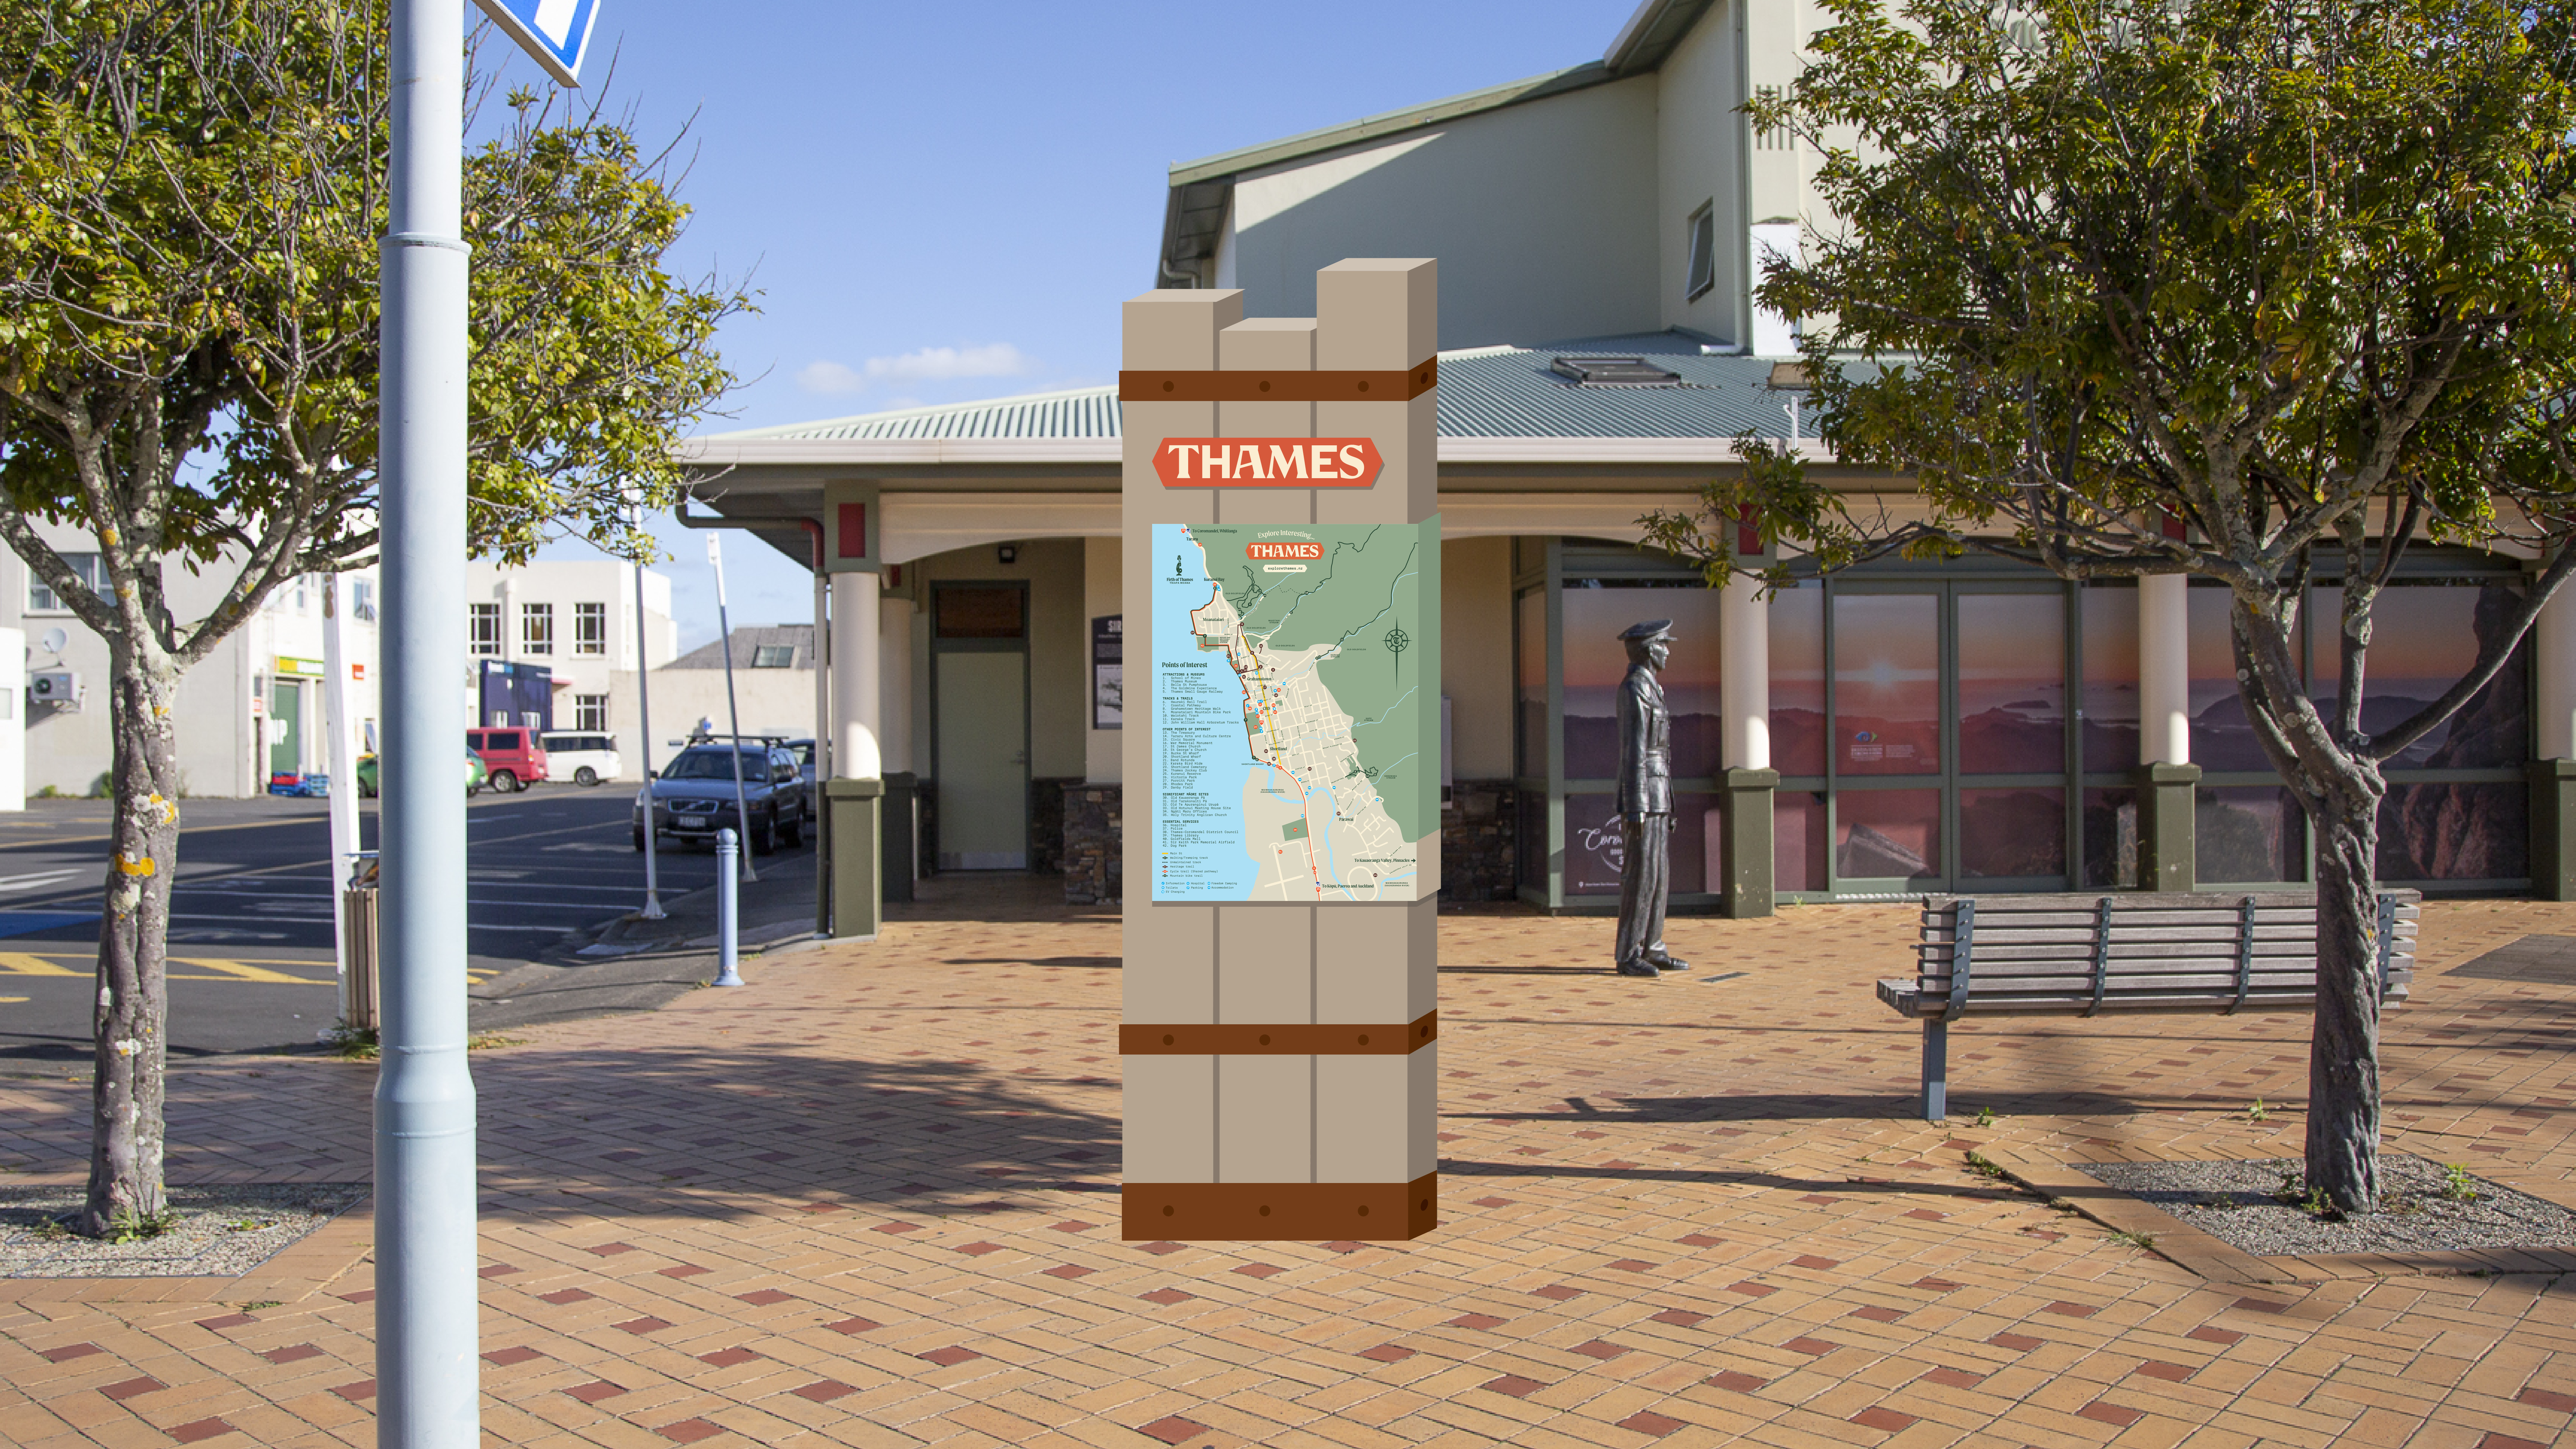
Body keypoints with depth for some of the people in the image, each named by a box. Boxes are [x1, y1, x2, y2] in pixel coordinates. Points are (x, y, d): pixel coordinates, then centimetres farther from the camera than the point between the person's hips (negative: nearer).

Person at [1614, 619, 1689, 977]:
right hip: (1643, 798, -10)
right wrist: (1636, 810, -21)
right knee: (1641, 877, -7)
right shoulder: (1634, 689, -13)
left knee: (1659, 878, 12)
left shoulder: (1649, 688, 18)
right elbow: (1632, 752, -18)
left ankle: (1652, 950, 17)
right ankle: (1629, 957, -3)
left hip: (1658, 799, 10)